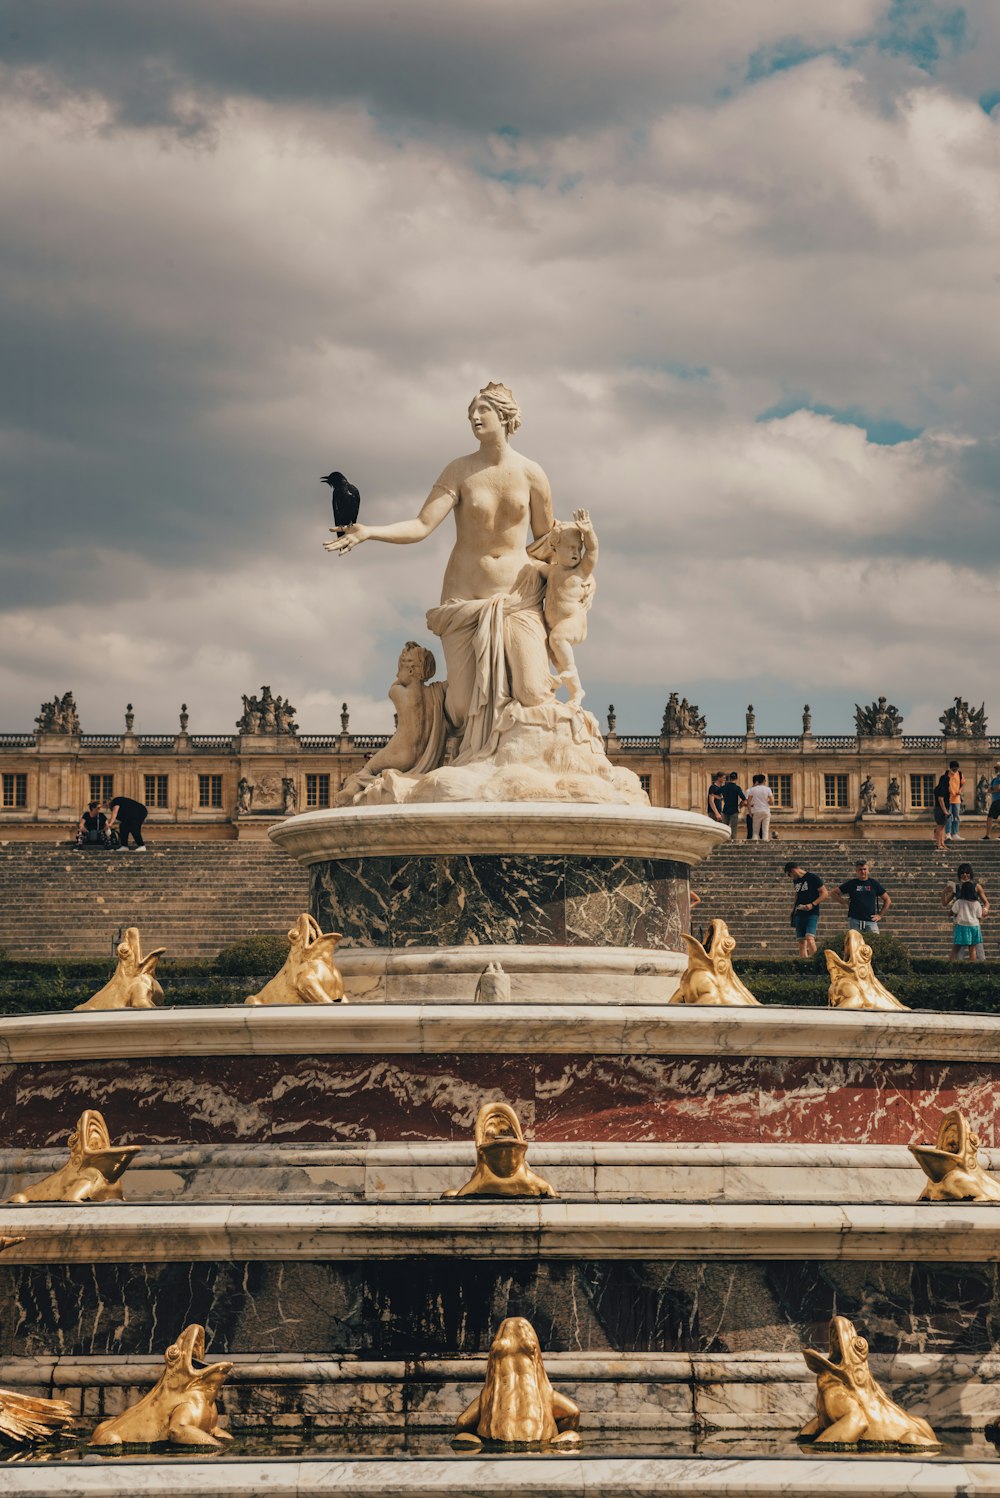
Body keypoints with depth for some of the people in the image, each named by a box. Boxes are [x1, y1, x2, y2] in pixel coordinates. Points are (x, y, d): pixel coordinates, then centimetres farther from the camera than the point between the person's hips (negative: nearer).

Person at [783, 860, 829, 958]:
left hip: (812, 914, -7)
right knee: (801, 942, 2)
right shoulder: (796, 881, 15)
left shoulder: (813, 878, -6)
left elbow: (825, 894, -7)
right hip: (799, 914, 7)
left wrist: (812, 905, -17)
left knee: (809, 938, -23)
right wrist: (794, 907, 13)